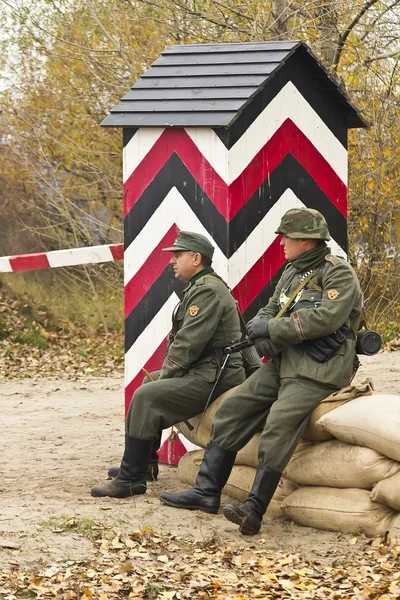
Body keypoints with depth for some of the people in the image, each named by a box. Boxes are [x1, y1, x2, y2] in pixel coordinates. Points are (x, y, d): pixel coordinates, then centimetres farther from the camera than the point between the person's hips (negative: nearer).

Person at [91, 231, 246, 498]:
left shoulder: (208, 291, -16)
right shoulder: (200, 287, 20)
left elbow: (188, 344, -21)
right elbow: (182, 339, 21)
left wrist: (166, 375, -10)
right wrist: (160, 377, 11)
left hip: (214, 377, -11)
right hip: (204, 372, 11)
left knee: (146, 397, -19)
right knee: (149, 384, 22)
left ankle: (130, 480, -18)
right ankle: (141, 463, 27)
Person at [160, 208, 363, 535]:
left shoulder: (339, 275, -9)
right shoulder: (293, 272, 18)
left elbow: (324, 319, -23)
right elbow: (270, 311, 21)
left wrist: (271, 328, -15)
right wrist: (261, 330, -5)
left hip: (316, 372, -9)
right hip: (282, 362, 9)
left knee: (279, 424, -27)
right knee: (232, 409, 1)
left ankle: (254, 510, -31)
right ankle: (207, 492, 4)